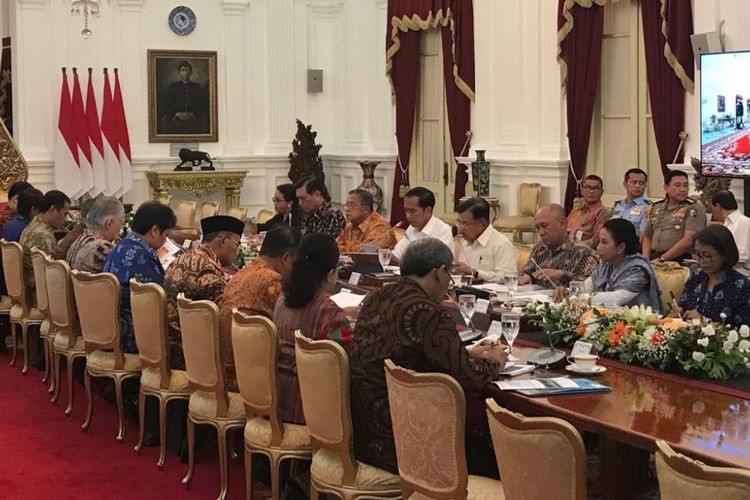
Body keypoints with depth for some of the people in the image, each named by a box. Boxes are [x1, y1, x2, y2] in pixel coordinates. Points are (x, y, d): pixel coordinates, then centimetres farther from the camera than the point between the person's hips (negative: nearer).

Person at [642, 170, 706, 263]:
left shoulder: (694, 209, 0)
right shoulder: (655, 208, 17)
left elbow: (688, 240, -10)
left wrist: (662, 259, -12)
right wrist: (646, 259, 3)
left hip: (680, 261, -4)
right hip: (653, 259, 4)